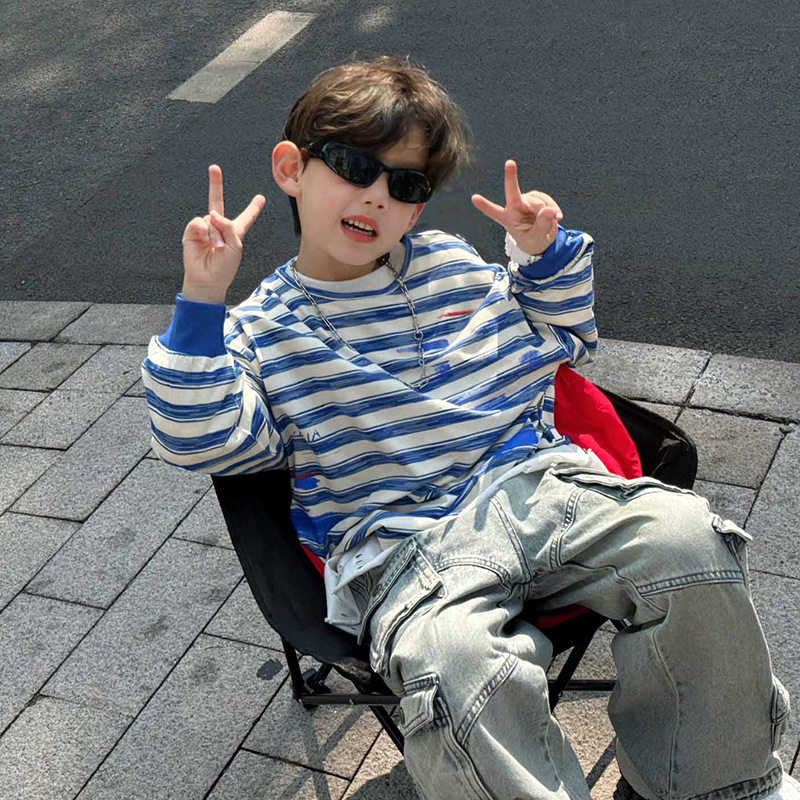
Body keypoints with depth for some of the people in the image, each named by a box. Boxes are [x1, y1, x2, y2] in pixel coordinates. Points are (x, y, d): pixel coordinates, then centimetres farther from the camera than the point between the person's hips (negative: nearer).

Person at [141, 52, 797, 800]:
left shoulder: (455, 266, 18)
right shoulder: (264, 332, 7)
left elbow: (561, 341, 29)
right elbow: (203, 440, -6)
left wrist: (546, 254, 11)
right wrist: (201, 304, -14)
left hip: (530, 483, 4)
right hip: (402, 545, -3)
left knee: (685, 539, -23)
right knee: (455, 665, -39)